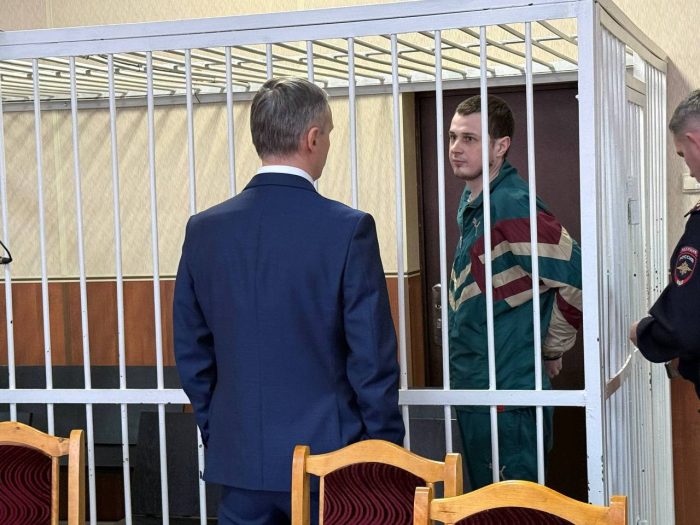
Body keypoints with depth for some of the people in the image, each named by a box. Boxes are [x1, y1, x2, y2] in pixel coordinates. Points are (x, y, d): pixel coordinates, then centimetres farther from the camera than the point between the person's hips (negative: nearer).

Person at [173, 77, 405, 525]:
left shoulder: (204, 229, 1)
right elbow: (373, 356, -10)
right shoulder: (348, 228, -11)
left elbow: (191, 352, 7)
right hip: (329, 457, -4)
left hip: (239, 458, 4)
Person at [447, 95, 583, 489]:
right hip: (473, 385, 9)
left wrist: (552, 349, -11)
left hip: (507, 392, -9)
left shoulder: (512, 205, -19)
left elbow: (576, 279, -24)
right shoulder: (472, 203, 11)